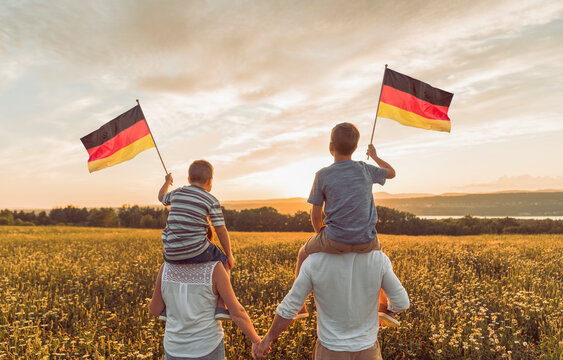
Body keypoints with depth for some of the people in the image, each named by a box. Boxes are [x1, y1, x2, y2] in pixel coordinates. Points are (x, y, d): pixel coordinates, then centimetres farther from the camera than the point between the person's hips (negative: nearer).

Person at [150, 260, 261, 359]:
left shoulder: (166, 268, -8)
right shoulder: (214, 269, -17)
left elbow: (155, 310, 2)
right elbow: (237, 311, -15)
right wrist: (257, 341, -3)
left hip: (177, 350, 3)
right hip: (208, 348, -3)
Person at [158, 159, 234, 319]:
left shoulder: (177, 193, 10)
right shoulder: (212, 201, -2)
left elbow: (161, 197, 34)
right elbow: (221, 231, -3)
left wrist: (167, 182, 53)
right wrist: (230, 255, 7)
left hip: (171, 254, 5)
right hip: (196, 252, -4)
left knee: (169, 262, 39)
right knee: (223, 261, 21)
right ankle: (221, 306, 10)